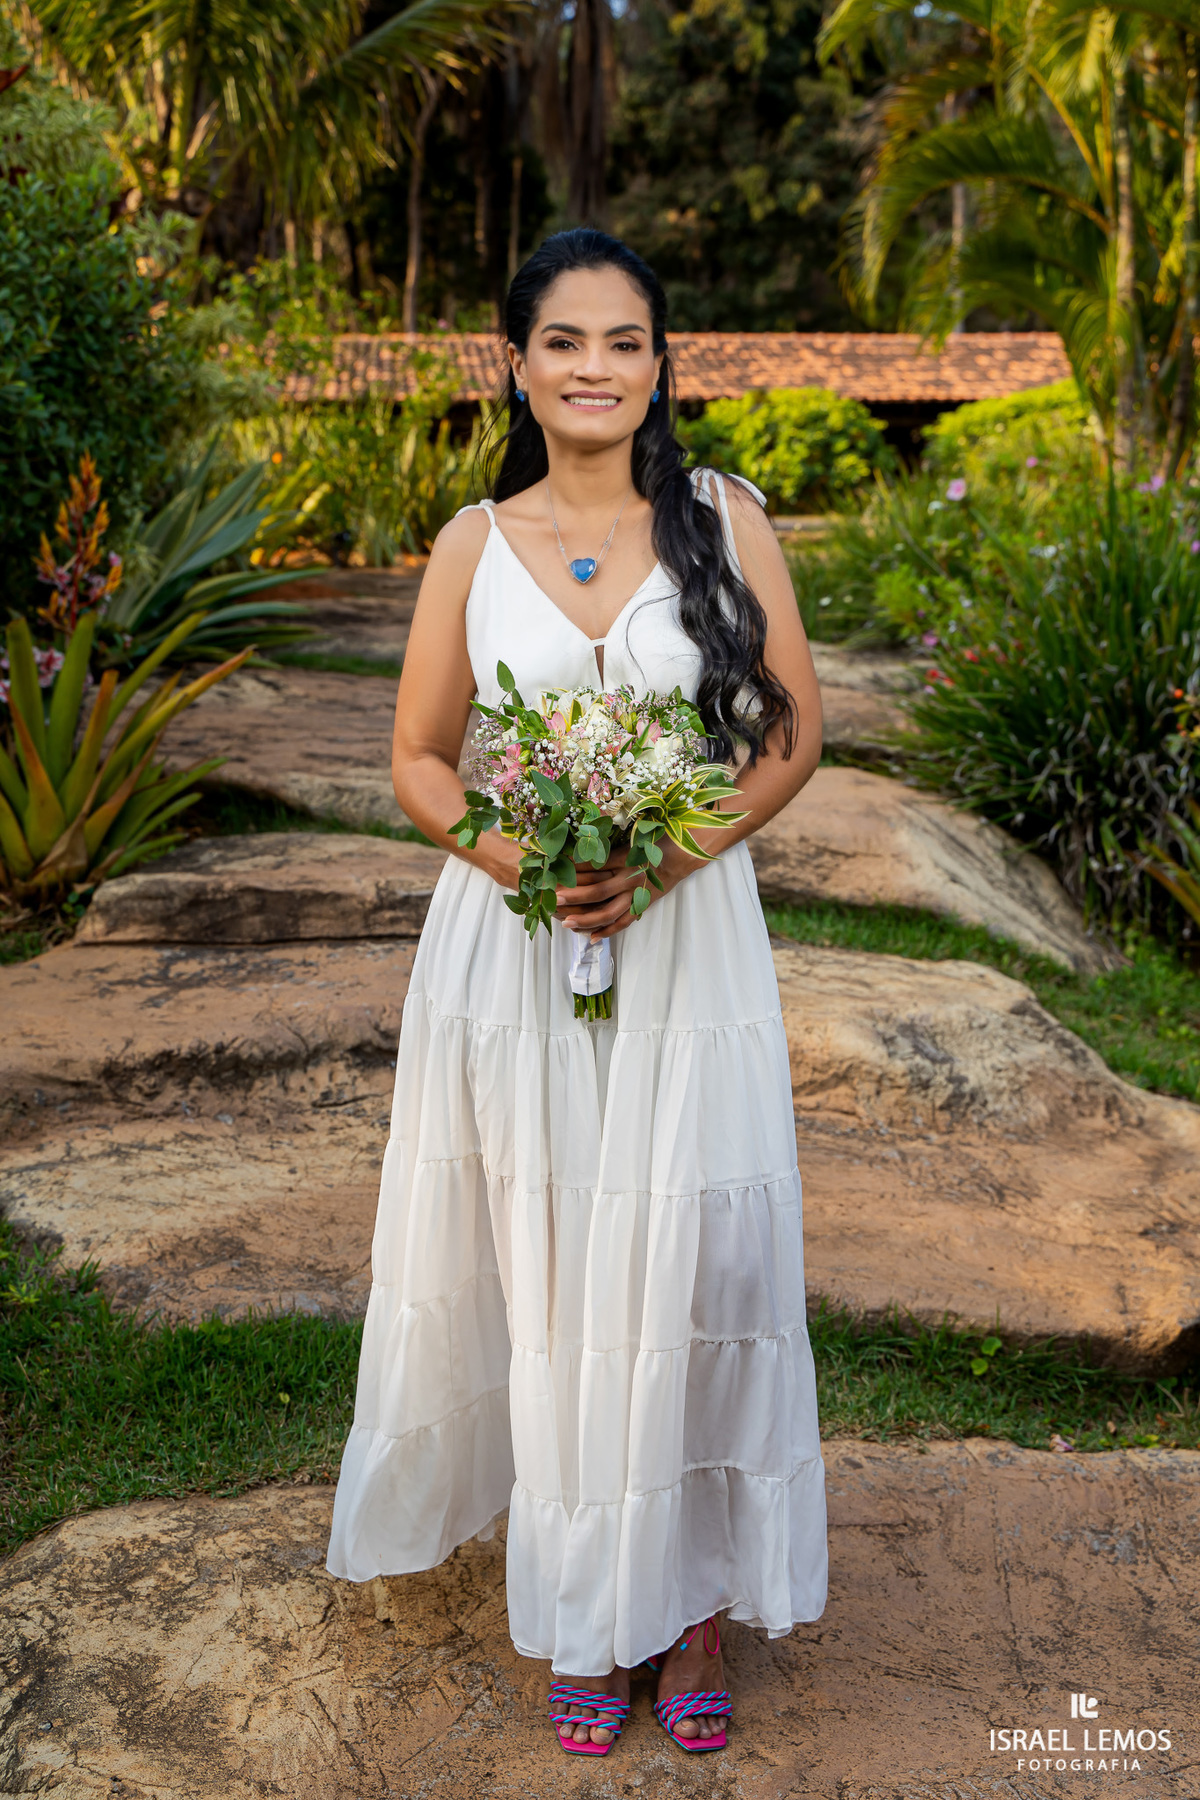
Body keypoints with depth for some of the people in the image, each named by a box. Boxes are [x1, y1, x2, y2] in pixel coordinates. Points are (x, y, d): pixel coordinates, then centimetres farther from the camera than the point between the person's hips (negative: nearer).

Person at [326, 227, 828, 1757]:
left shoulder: (725, 521, 1)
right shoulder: (474, 544, 3)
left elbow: (794, 728, 3)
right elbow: (418, 758, 7)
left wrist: (666, 859, -12)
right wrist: (516, 859, -13)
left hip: (687, 939, 0)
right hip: (512, 940, 1)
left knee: (686, 1266, 3)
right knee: (540, 1268, 6)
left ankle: (696, 1591, 23)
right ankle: (580, 1610, 24)